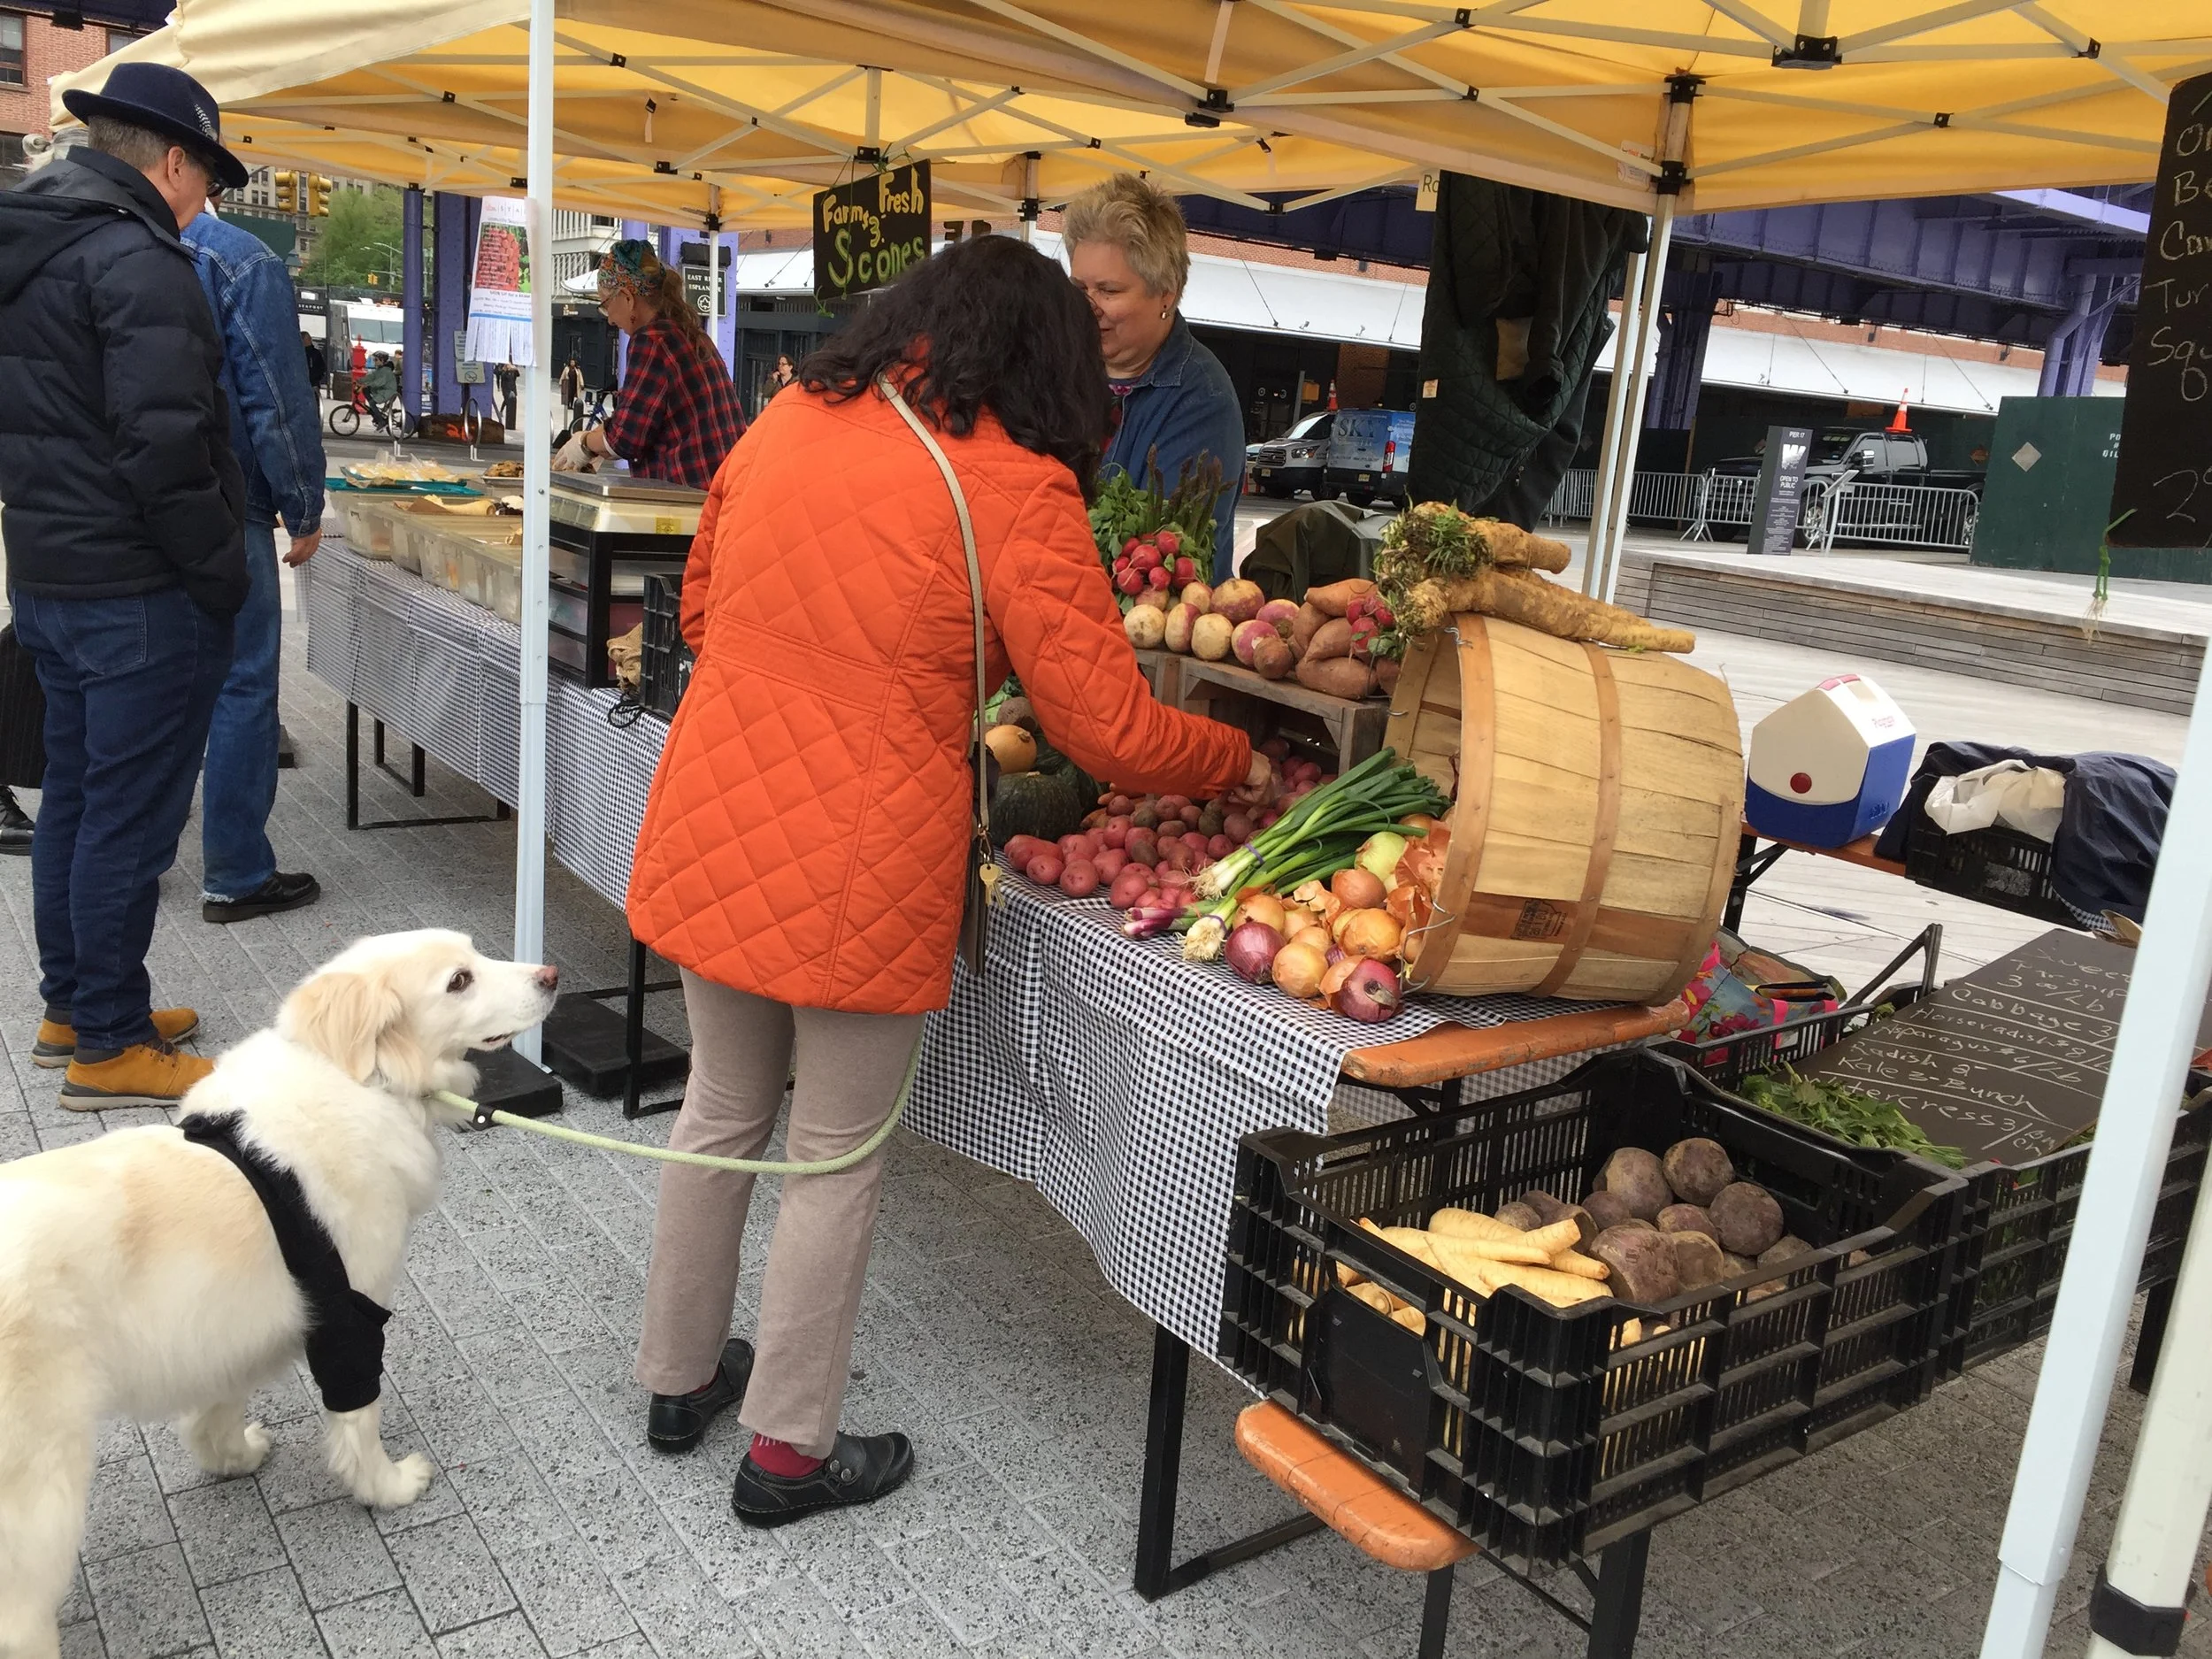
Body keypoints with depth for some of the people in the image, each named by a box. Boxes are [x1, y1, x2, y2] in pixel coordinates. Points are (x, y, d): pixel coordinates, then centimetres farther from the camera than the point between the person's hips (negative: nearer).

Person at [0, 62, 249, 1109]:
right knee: (129, 819, -1)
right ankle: (109, 1048, 8)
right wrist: (223, 574, -14)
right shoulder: (139, 263, -16)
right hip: (137, 591, -10)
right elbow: (165, 448, -23)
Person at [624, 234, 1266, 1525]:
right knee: (839, 1156, 12)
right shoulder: (1019, 493, -12)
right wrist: (1243, 765, 5)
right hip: (862, 864, -6)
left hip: (714, 826, 6)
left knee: (723, 1111, 23)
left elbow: (700, 607, 17)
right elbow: (1112, 731, -11)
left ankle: (681, 1377, 42)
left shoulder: (788, 421, 5)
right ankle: (791, 1448, 28)